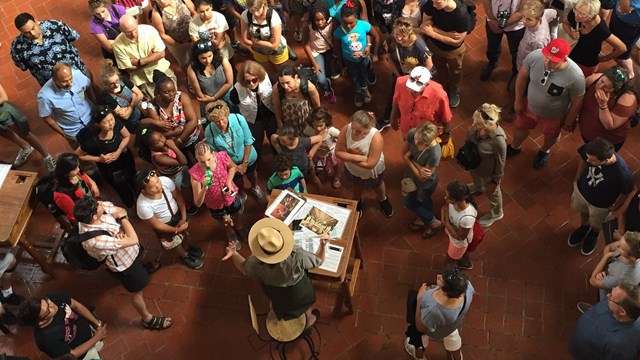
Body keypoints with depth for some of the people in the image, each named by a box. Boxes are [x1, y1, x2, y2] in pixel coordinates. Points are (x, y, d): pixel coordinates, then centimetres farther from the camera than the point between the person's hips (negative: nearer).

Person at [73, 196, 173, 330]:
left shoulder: (101, 207, -29)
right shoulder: (95, 240, -46)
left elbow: (122, 211, -10)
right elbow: (133, 240, -38)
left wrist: (121, 229, -29)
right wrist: (122, 217, -28)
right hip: (123, 264, -6)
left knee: (139, 262, 40)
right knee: (137, 291, 19)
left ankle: (140, 268, 75)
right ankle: (148, 319, 44)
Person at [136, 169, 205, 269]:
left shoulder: (165, 180, -33)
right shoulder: (143, 205, -40)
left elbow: (178, 196, -14)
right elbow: (156, 225, -24)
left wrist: (184, 217, -15)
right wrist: (177, 230, -13)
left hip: (177, 213, 3)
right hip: (165, 225, -3)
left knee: (184, 232, 32)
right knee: (175, 244, 25)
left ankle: (187, 247, 66)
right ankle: (185, 256, 59)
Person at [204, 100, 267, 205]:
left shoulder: (239, 119, -33)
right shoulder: (209, 131, -33)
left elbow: (248, 141, -21)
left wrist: (244, 163, -17)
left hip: (248, 157, 0)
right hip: (230, 163, 0)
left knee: (251, 173, 31)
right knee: (237, 180, 29)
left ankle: (255, 188, 65)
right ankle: (241, 194, 63)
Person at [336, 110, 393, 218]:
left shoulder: (376, 138, -41)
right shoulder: (346, 129, -31)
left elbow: (370, 164, -36)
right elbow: (338, 152, -23)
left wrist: (348, 157, -29)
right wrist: (356, 157, -36)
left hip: (373, 172, -2)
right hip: (353, 170, 2)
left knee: (378, 186, 32)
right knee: (358, 187, 34)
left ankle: (382, 200, 66)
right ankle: (358, 202, 67)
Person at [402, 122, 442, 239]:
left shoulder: (434, 154, -43)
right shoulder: (412, 133, -30)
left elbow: (423, 177, -28)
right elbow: (403, 153, -12)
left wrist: (409, 160, -22)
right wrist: (418, 167, -26)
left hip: (426, 183, -6)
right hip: (410, 174, 6)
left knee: (422, 202, 24)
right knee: (407, 202, 26)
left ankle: (435, 223, 55)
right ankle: (423, 219, 57)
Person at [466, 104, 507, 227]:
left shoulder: (498, 140, -43)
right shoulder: (477, 127, -26)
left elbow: (500, 162, -25)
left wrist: (495, 181, -12)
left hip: (488, 172, -5)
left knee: (491, 192, 26)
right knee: (474, 176, 40)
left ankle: (496, 213, 57)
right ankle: (478, 186, 77)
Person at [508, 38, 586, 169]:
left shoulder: (575, 76, -39)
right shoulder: (534, 56, -32)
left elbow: (577, 102, -20)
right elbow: (522, 76, -11)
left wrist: (569, 122, -4)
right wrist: (518, 100, 1)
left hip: (553, 115, -2)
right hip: (529, 106, 2)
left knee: (551, 136, 30)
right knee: (520, 127, 30)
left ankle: (544, 151, 65)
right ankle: (514, 147, 64)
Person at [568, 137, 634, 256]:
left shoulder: (622, 173, -43)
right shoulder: (591, 151, -34)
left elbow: (626, 192, -21)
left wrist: (615, 207, -5)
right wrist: (577, 180, 0)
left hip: (601, 204, -3)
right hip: (582, 189, 3)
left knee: (596, 223, 29)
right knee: (583, 211, 34)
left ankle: (594, 234, 64)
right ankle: (584, 227, 66)